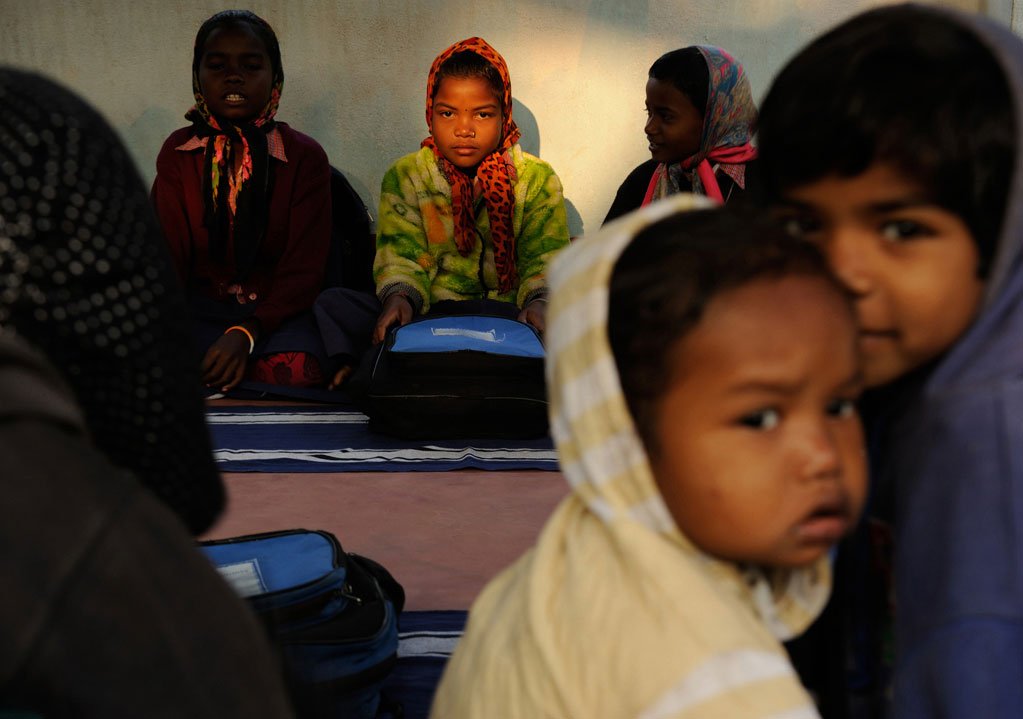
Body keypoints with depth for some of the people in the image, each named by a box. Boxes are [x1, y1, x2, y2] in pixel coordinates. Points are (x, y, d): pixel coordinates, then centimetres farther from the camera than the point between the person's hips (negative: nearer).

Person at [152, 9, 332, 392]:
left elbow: (303, 269, -5)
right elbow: (166, 253, 0)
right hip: (201, 308, 1)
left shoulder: (305, 156, 1)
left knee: (293, 372, -35)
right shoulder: (178, 153, 8)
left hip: (277, 309, -1)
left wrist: (246, 333, -24)